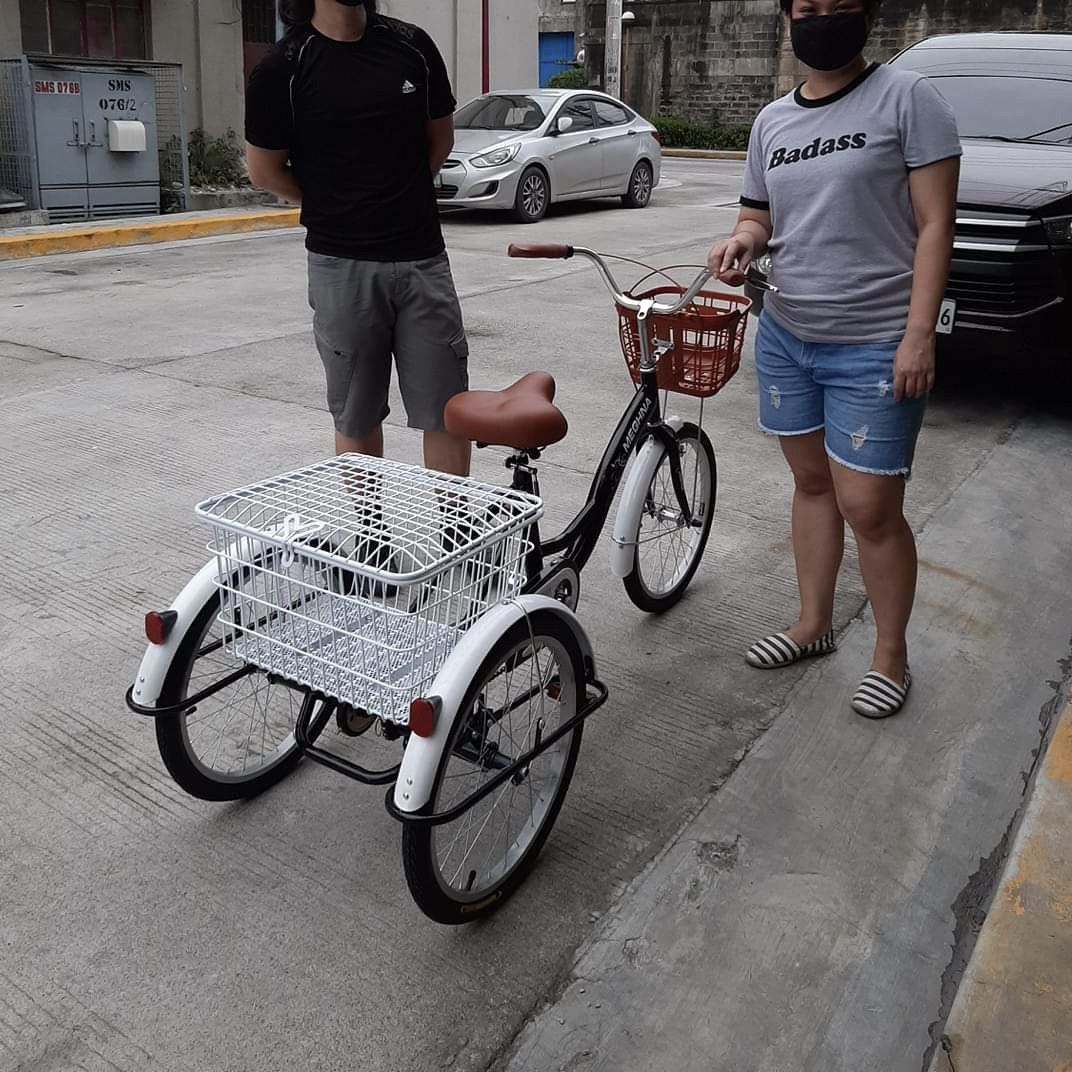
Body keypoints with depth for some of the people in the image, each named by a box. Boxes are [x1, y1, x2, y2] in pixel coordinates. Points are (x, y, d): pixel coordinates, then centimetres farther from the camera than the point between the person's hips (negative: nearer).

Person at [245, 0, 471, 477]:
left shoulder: (411, 45, 4)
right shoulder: (282, 70, -5)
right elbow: (264, 170, 3)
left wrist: (399, 197, 14)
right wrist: (335, 210, 12)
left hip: (423, 258, 3)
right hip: (343, 264, -2)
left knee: (449, 414, 1)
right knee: (357, 420, 7)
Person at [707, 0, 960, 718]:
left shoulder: (907, 98, -6)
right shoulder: (772, 121, 11)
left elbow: (934, 224, -10)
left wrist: (919, 334, -18)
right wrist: (743, 239, -7)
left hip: (876, 347, -6)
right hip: (786, 337, 6)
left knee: (869, 508, -4)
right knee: (811, 483, 15)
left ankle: (892, 655, 16)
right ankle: (814, 624, 31)